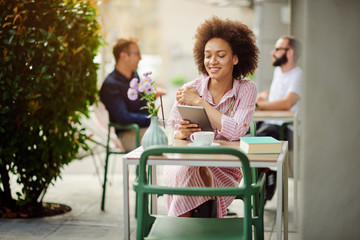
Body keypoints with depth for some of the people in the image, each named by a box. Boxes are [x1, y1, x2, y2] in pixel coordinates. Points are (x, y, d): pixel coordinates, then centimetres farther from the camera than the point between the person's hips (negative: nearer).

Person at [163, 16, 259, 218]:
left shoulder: (246, 90, -3)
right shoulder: (189, 90, -1)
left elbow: (236, 132, -20)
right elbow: (173, 137, 3)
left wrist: (198, 101, -18)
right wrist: (182, 133, -23)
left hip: (224, 170, -1)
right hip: (186, 163, 2)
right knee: (183, 171, -32)